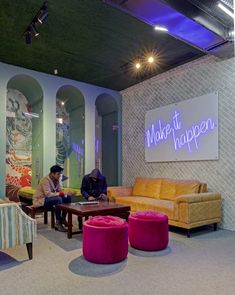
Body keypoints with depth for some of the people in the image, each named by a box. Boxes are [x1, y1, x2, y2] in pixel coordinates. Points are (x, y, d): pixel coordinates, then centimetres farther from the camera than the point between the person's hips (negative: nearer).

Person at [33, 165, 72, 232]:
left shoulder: (56, 180, 1)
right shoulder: (46, 180, -23)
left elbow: (59, 191, 2)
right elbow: (48, 194, -33)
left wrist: (65, 194, -20)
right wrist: (61, 194, -31)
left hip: (49, 198, 8)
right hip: (40, 200, -8)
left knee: (68, 198, -6)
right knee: (58, 199, -33)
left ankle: (63, 219, 6)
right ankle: (58, 223, -24)